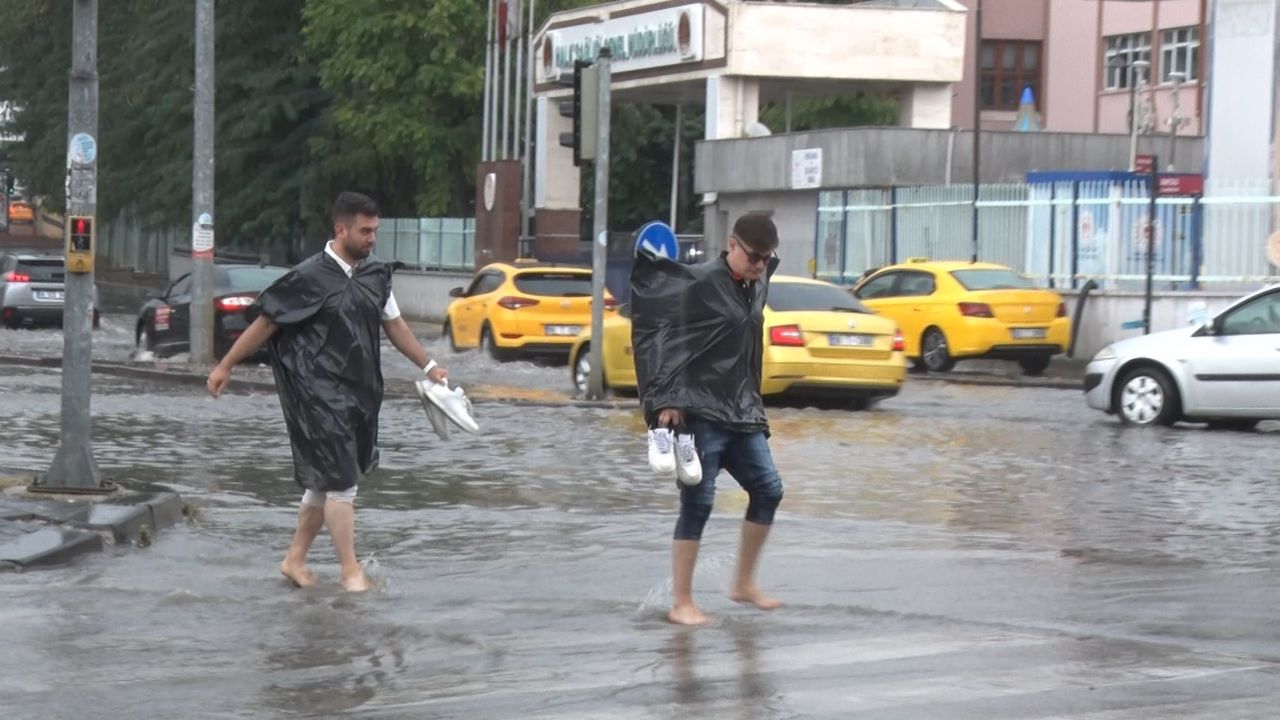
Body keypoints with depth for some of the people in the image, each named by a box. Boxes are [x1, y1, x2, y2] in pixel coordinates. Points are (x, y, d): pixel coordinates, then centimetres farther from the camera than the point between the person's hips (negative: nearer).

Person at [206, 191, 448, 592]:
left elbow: (393, 324, 19)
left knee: (325, 481, 14)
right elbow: (265, 323, -5)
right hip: (319, 395, -7)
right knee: (340, 481, -7)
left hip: (358, 393, 7)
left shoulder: (375, 274, 7)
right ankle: (351, 572, -1)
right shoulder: (310, 278, -12)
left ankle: (295, 560, 25)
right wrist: (225, 366, -1)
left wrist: (428, 366, 19)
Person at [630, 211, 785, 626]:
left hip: (741, 414, 8)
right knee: (698, 503, -6)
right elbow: (672, 343, -15)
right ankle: (681, 603, 1)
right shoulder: (701, 284, -12)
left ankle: (743, 584, 22)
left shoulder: (757, 285, 10)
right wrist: (666, 400, -21)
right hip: (700, 415, -8)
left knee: (768, 490, 7)